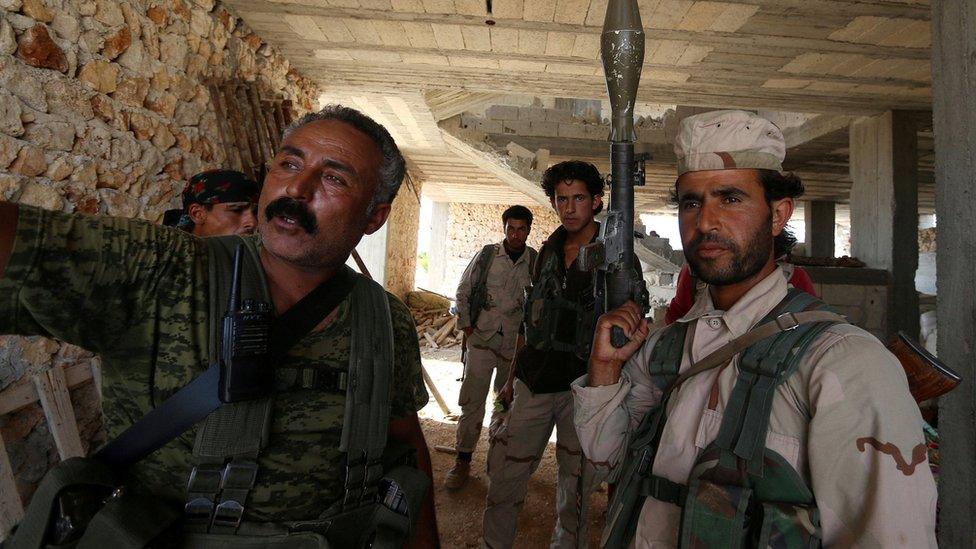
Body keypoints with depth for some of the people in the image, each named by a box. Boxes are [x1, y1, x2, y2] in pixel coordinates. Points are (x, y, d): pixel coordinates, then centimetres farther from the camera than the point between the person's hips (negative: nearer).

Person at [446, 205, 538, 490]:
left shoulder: (536, 261, 0)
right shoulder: (487, 255, -2)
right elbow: (463, 290, 5)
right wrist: (466, 326, 1)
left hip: (516, 343, 2)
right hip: (481, 338, -1)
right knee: (472, 401, -2)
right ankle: (463, 461, 10)